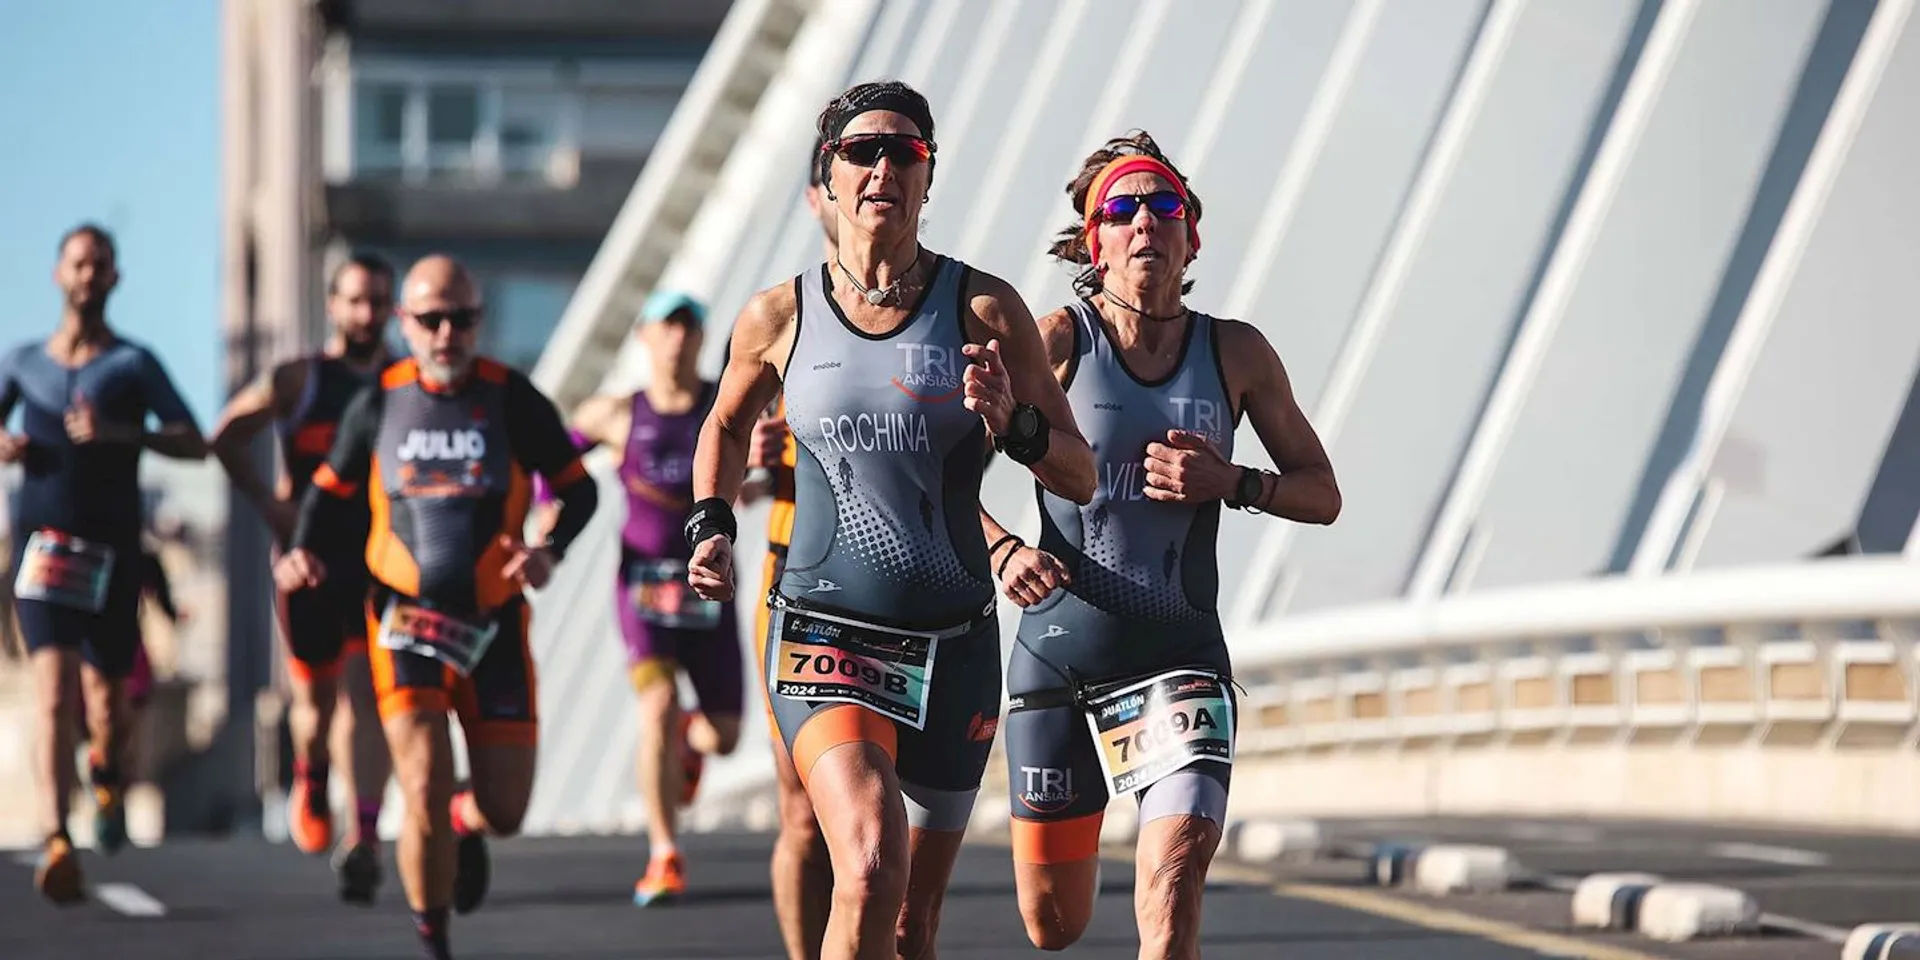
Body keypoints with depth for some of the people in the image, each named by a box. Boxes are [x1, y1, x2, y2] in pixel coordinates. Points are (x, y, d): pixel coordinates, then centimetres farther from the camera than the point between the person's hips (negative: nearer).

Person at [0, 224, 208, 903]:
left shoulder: (133, 364, 2)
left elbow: (195, 444, -5)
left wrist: (121, 433, -20)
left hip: (111, 554, 0)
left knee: (107, 703, 9)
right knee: (55, 694, -17)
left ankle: (107, 777, 44)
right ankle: (56, 841, -26)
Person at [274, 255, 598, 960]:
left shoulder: (514, 400, -5)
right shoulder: (378, 404, -1)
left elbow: (578, 489, 2)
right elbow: (330, 491, 11)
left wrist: (550, 551, -17)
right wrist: (304, 553, -9)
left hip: (494, 625, 1)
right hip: (406, 624, -1)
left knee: (505, 810, 3)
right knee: (426, 800, -16)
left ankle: (466, 825, 42)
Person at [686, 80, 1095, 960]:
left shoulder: (985, 310, -2)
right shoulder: (780, 317, 1)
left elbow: (1079, 477, 0)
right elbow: (728, 425, 23)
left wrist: (1013, 425, -19)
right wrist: (712, 528, 7)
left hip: (954, 646, 2)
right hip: (825, 633, -2)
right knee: (872, 870, -27)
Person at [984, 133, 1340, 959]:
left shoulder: (1237, 354, 3)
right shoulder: (1056, 342, -4)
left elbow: (1322, 494, 10)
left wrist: (1231, 483, -9)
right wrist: (1002, 550, -22)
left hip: (1180, 657, 0)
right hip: (1056, 649, 0)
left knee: (1172, 887, -22)